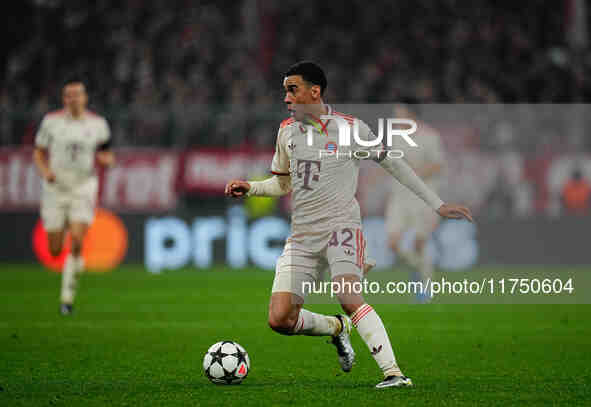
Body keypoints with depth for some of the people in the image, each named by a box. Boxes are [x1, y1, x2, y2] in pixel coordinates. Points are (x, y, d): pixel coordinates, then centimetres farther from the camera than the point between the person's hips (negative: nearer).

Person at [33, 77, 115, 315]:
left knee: (76, 240, -20)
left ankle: (67, 296, -8)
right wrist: (45, 172, -12)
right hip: (55, 188, 1)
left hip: (84, 188, -1)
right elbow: (38, 154, 8)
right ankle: (76, 261, 41)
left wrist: (107, 159, -11)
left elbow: (103, 155, 13)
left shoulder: (97, 124, 2)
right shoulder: (51, 121, -1)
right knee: (55, 251, 2)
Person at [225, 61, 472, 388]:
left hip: (341, 226, -4)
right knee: (280, 320, -9)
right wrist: (249, 188, 4)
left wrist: (437, 204, 7)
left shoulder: (351, 128, -3)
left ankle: (394, 373, -29)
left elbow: (392, 164, 7)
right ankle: (337, 328, 21)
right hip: (302, 236, 5)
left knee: (348, 297, -30)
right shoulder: (287, 130, 10)